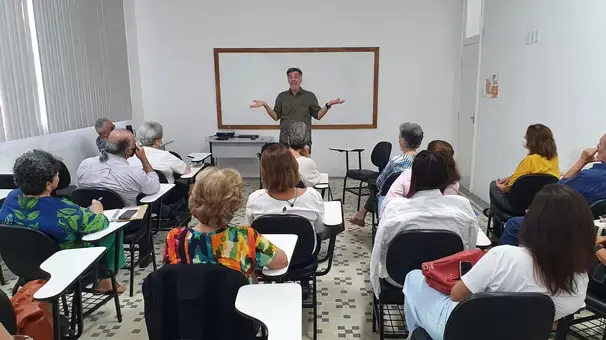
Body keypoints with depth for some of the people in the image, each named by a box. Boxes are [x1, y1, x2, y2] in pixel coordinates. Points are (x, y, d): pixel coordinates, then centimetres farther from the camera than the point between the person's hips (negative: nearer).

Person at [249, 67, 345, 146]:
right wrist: (265, 105, -6)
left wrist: (328, 105, -11)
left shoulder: (309, 96, 7)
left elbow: (318, 115, 3)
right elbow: (276, 116, 7)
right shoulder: (282, 96, 11)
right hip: (285, 140, 1)